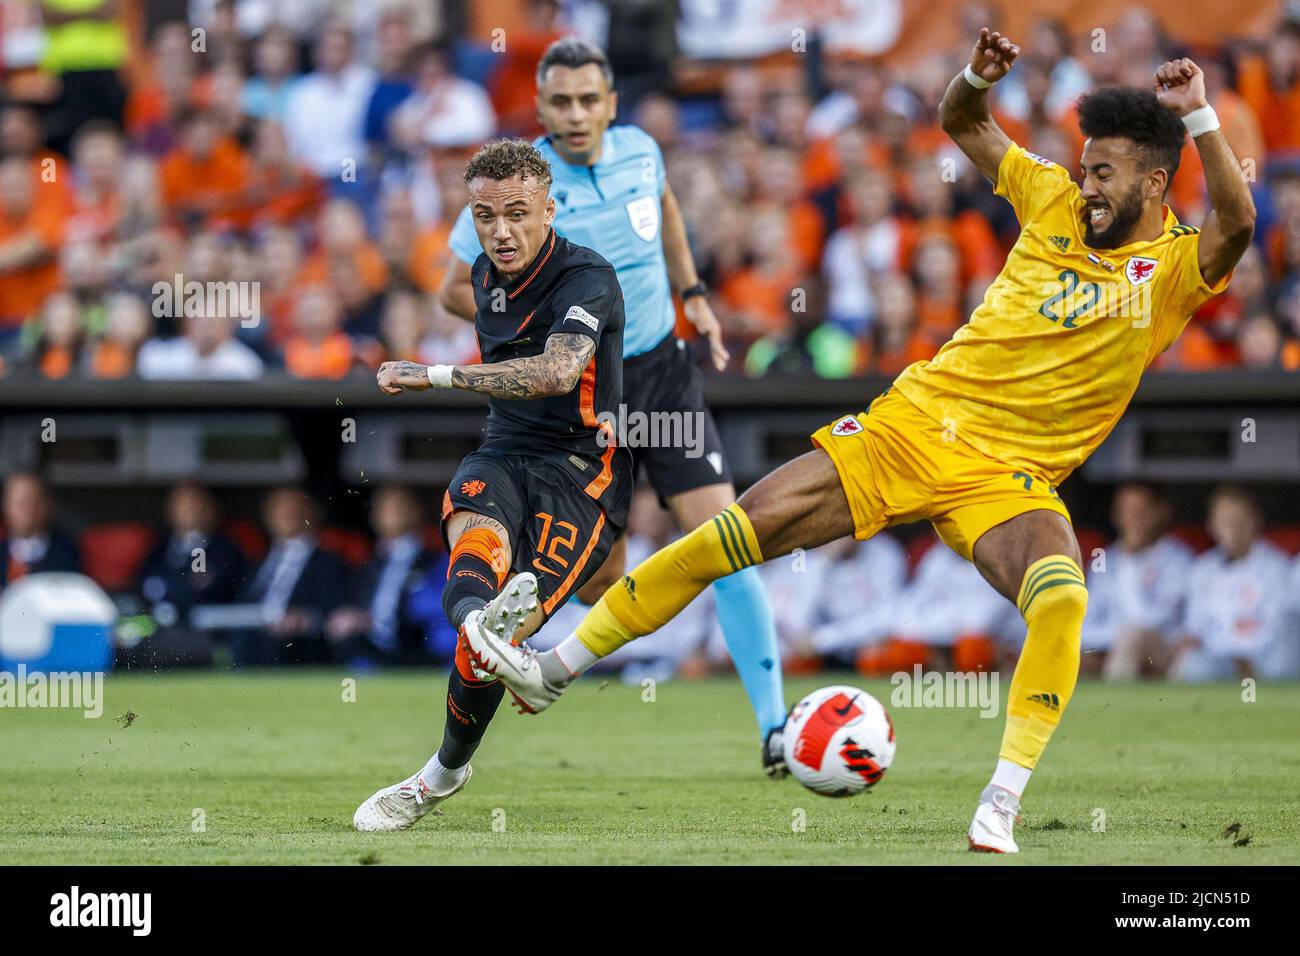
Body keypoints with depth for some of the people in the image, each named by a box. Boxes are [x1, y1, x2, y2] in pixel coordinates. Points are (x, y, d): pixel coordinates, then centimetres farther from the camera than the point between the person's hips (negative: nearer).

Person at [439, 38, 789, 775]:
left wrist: (693, 293, 16)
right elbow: (457, 288, -6)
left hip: (664, 374, 3)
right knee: (603, 585, -1)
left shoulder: (639, 151, -2)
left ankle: (775, 727, -9)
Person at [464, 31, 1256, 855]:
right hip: (910, 423, 4)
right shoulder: (1056, 204, 8)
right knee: (726, 538, -4)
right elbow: (962, 126, 21)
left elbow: (1237, 221, -26)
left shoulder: (1174, 268, -3)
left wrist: (1197, 117, -31)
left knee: (1063, 600, -35)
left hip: (1008, 478, -3)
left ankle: (999, 811, -27)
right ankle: (555, 668, 9)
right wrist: (977, 79, 0)